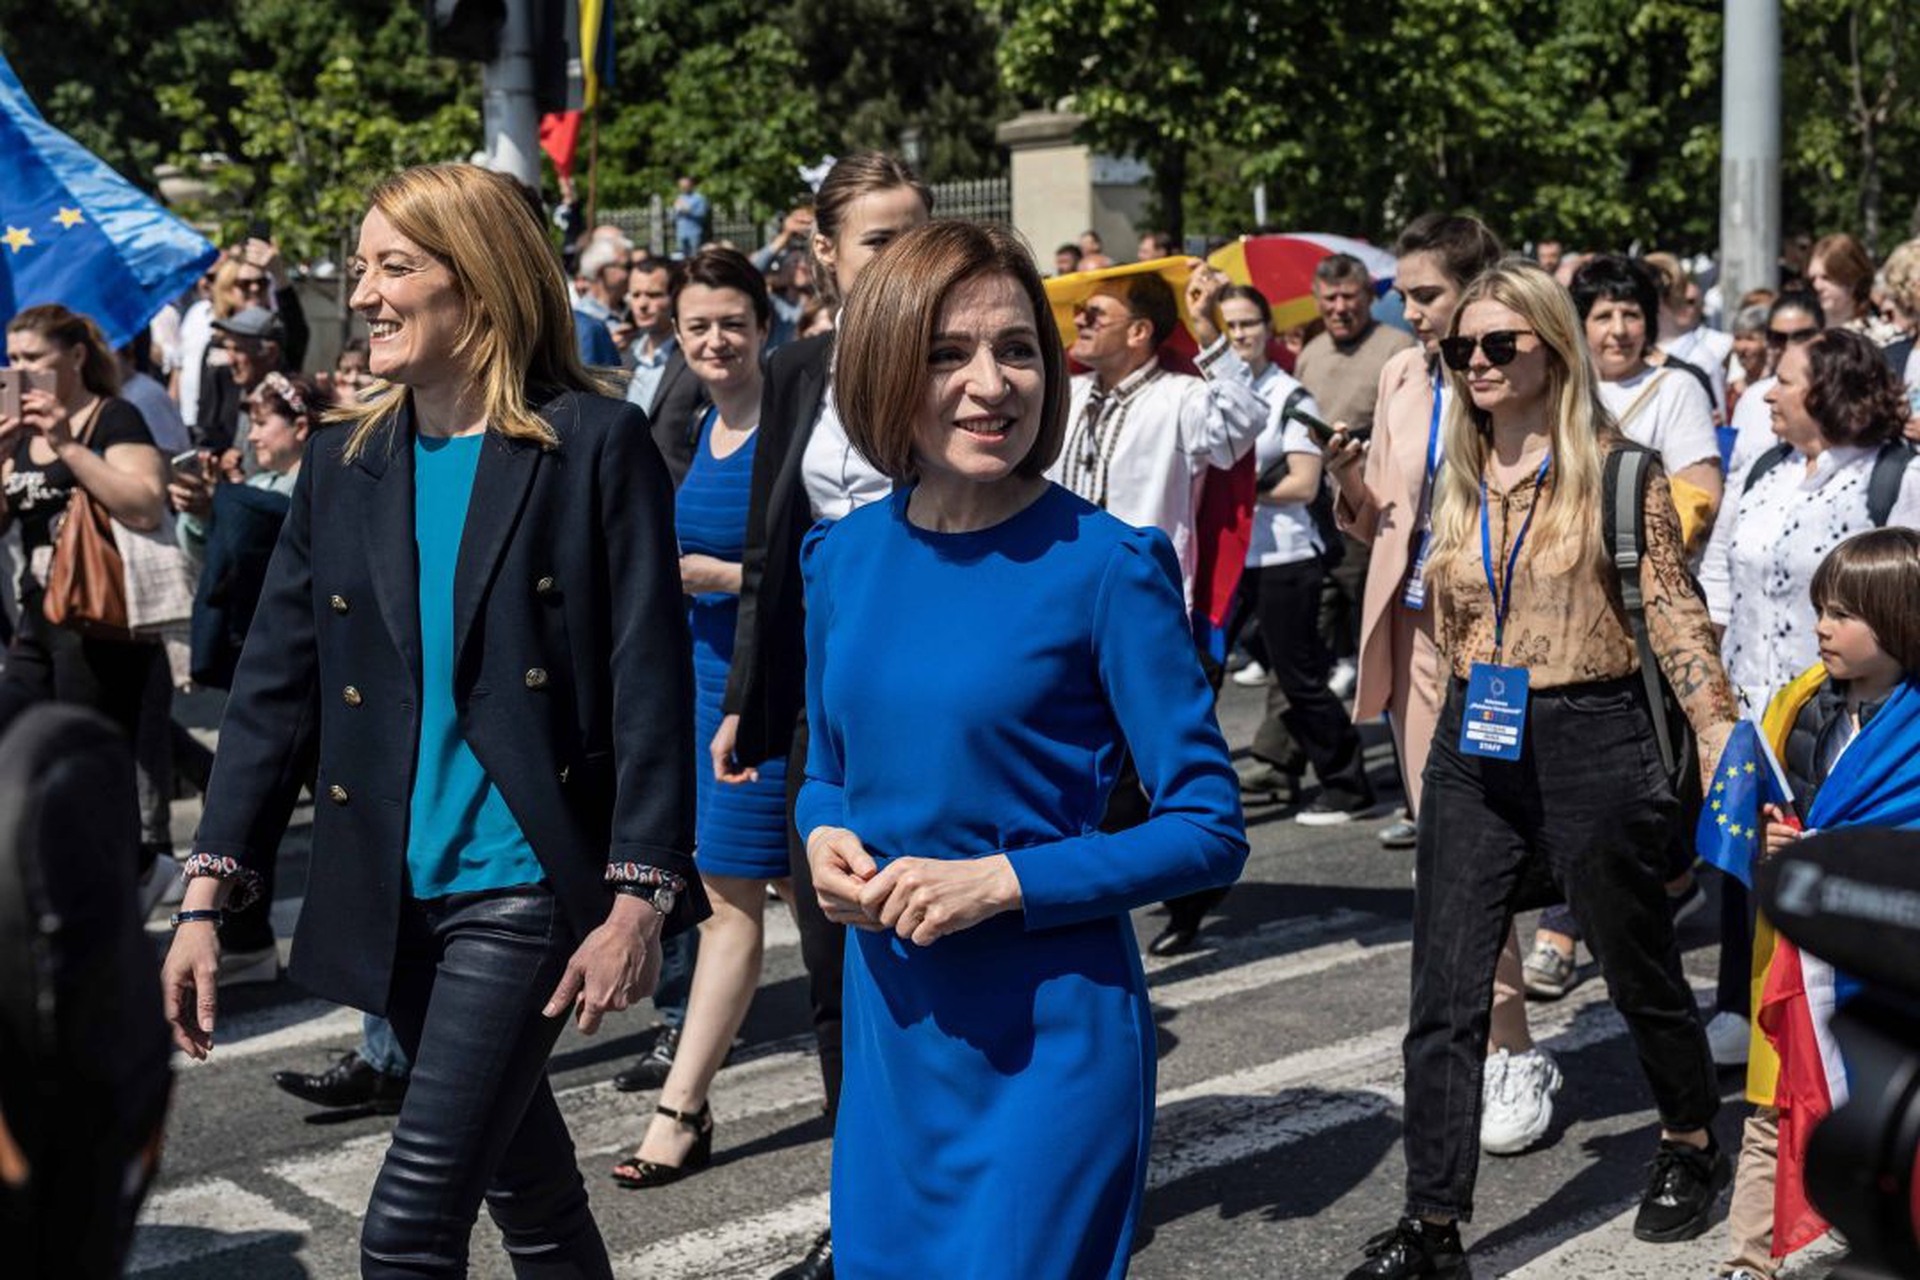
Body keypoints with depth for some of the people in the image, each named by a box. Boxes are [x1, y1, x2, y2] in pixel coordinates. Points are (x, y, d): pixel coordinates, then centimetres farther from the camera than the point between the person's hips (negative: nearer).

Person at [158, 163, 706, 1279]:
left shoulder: (598, 445, -7)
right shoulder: (344, 466, 7)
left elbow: (650, 686, -10)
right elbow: (277, 689, 7)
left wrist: (637, 901, -16)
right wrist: (209, 892, 0)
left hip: (527, 887, -5)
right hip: (397, 897, 6)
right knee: (527, 1190, 19)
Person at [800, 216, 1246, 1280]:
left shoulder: (1106, 567, -12)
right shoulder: (842, 558, 3)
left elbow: (1209, 831, -11)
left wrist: (1000, 881, -20)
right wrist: (824, 838, -6)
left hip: (1049, 1035, -5)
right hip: (887, 1018, 5)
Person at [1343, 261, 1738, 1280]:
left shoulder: (1614, 469, -6)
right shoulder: (1455, 478, 8)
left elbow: (1672, 612, -7)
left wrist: (1718, 730, -14)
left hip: (1592, 745, -4)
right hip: (1473, 752, 4)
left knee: (1638, 967, 15)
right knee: (1445, 995, -1)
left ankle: (1690, 1142, 41)